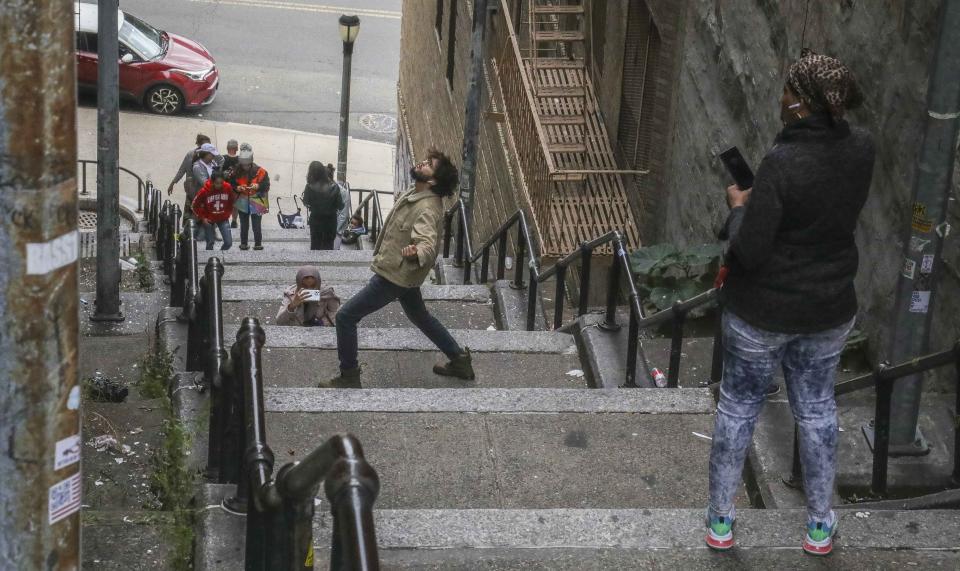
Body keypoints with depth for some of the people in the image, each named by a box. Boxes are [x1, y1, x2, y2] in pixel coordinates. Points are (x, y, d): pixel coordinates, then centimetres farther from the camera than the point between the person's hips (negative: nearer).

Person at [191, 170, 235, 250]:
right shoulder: (204, 191, -19)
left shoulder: (228, 187, -13)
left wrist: (227, 214, 5)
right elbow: (195, 205, -7)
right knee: (210, 243, 3)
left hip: (223, 219, 2)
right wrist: (202, 218, -8)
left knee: (228, 242, -4)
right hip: (209, 220, -2)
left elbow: (231, 201, 6)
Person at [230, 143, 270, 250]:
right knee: (244, 225, 12)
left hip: (256, 203, -2)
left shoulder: (260, 171, -11)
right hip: (243, 203, 2)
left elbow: (266, 185, -10)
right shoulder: (237, 172, -3)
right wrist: (238, 188, -17)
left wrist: (257, 186, -26)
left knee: (256, 225, -1)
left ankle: (258, 244, 10)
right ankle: (243, 243, 22)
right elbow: (231, 185, 3)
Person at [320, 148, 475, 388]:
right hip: (403, 272, 10)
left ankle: (349, 377, 6)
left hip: (394, 275, -10)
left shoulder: (426, 208, -29)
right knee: (419, 316, 28)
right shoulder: (416, 193, 0)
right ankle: (459, 360, 38)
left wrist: (416, 253, -66)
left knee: (345, 317, -5)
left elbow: (428, 244, -45)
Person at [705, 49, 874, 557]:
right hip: (828, 310, 4)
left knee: (738, 409, 16)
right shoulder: (862, 150, -9)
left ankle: (720, 522, 30)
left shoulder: (782, 163, -27)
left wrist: (738, 207, -7)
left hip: (763, 311, -4)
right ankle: (820, 526, 34)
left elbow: (749, 250, -25)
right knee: (817, 409, 22)